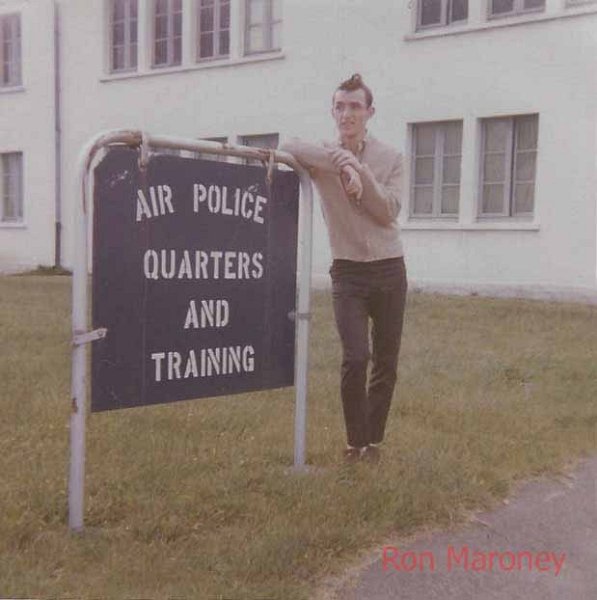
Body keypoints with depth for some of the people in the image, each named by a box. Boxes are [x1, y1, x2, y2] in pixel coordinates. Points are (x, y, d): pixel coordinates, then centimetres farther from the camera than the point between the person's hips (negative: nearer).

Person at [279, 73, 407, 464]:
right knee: (356, 358, -14)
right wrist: (339, 161, -28)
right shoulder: (325, 157, -1)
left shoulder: (390, 158, 2)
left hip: (389, 269, 2)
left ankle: (373, 440, 23)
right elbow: (288, 148, -22)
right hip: (348, 271, -2)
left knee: (386, 362, 7)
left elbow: (389, 212, -8)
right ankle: (356, 441, 4)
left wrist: (360, 170, -18)